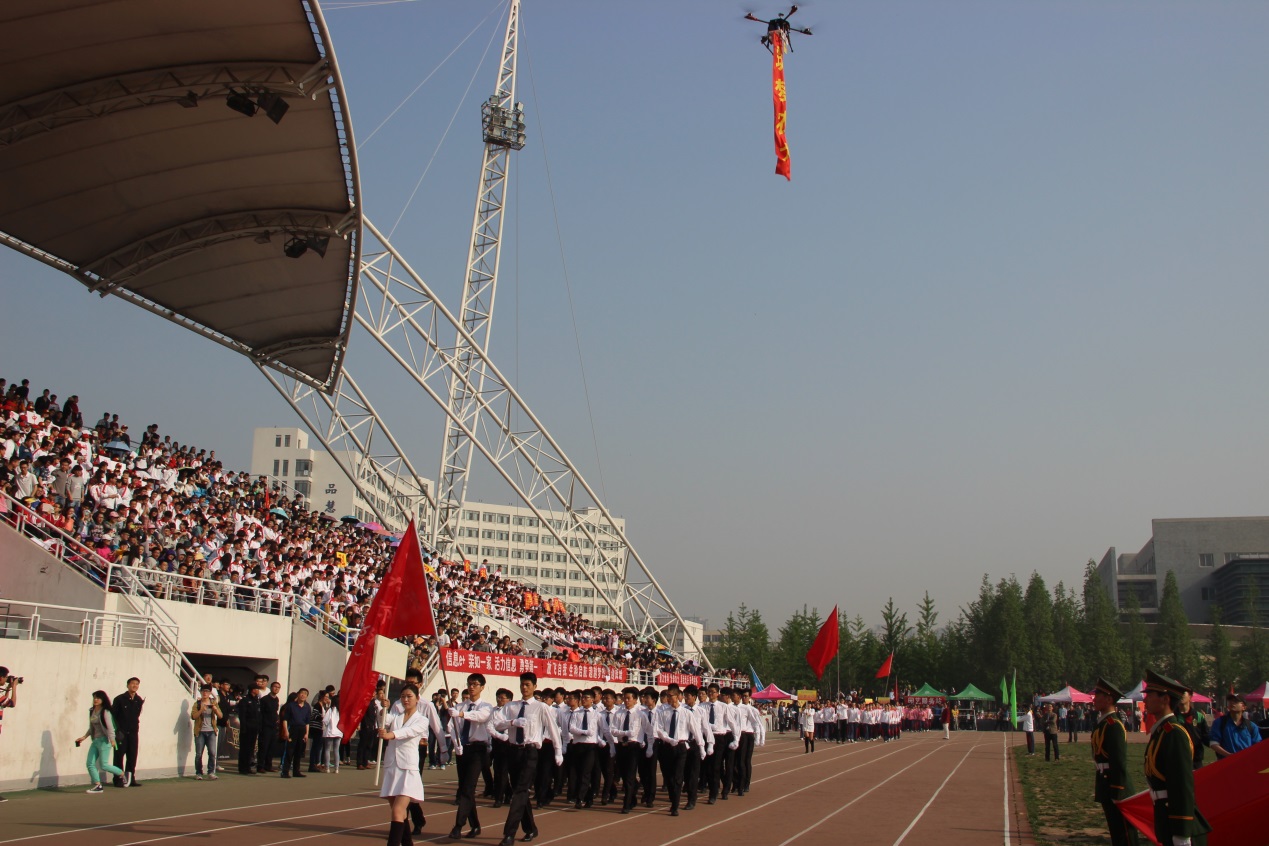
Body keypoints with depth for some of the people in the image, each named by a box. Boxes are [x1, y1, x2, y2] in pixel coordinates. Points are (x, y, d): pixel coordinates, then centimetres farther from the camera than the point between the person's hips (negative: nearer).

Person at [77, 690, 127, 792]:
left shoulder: (105, 712, -11)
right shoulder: (92, 711, 12)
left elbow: (110, 727, -16)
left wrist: (112, 740, -23)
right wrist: (84, 737, 17)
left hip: (104, 740, -8)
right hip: (95, 740, 8)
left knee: (103, 765, -8)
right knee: (90, 764, 0)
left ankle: (122, 774, 12)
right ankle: (97, 786, 5)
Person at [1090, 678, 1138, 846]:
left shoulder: (1114, 725, -19)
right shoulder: (1102, 723, 11)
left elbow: (1120, 763, -21)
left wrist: (1116, 793, -21)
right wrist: (1100, 788, 20)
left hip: (1116, 785, -9)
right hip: (1106, 786, 9)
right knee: (1116, 832, 16)